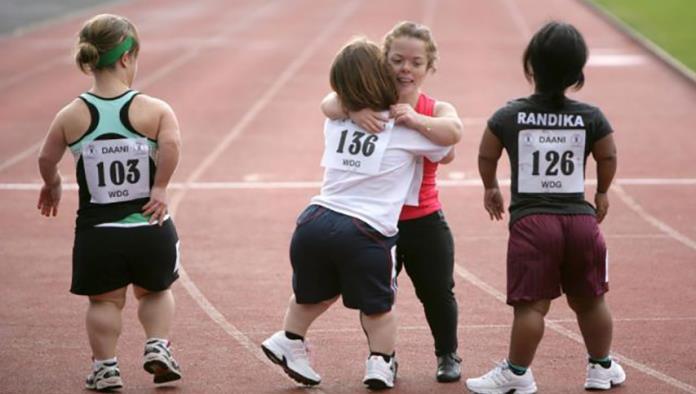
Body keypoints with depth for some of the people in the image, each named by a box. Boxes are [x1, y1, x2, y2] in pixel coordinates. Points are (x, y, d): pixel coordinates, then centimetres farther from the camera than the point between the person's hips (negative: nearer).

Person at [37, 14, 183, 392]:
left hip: (97, 233, 0)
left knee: (104, 300, 22)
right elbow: (171, 144, -27)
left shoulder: (72, 115, -4)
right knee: (155, 291, 28)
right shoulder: (154, 109, -10)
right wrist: (160, 187, -16)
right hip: (151, 229, 0)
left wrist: (52, 185, 25)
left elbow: (47, 159, 5)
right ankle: (158, 346, 12)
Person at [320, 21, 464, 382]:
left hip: (424, 222, 0)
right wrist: (353, 110, -43)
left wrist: (417, 121, -44)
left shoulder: (436, 110, -7)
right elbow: (329, 104, -22)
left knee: (437, 293, 11)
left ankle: (448, 355, 33)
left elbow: (452, 132, -28)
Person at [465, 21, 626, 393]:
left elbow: (486, 158, 11)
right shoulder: (591, 118, 0)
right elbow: (608, 159, 12)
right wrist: (601, 194, 32)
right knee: (590, 300, 16)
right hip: (581, 219, 2)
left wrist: (490, 189, 31)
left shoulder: (507, 117, -3)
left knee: (531, 304, -1)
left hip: (531, 221, -2)